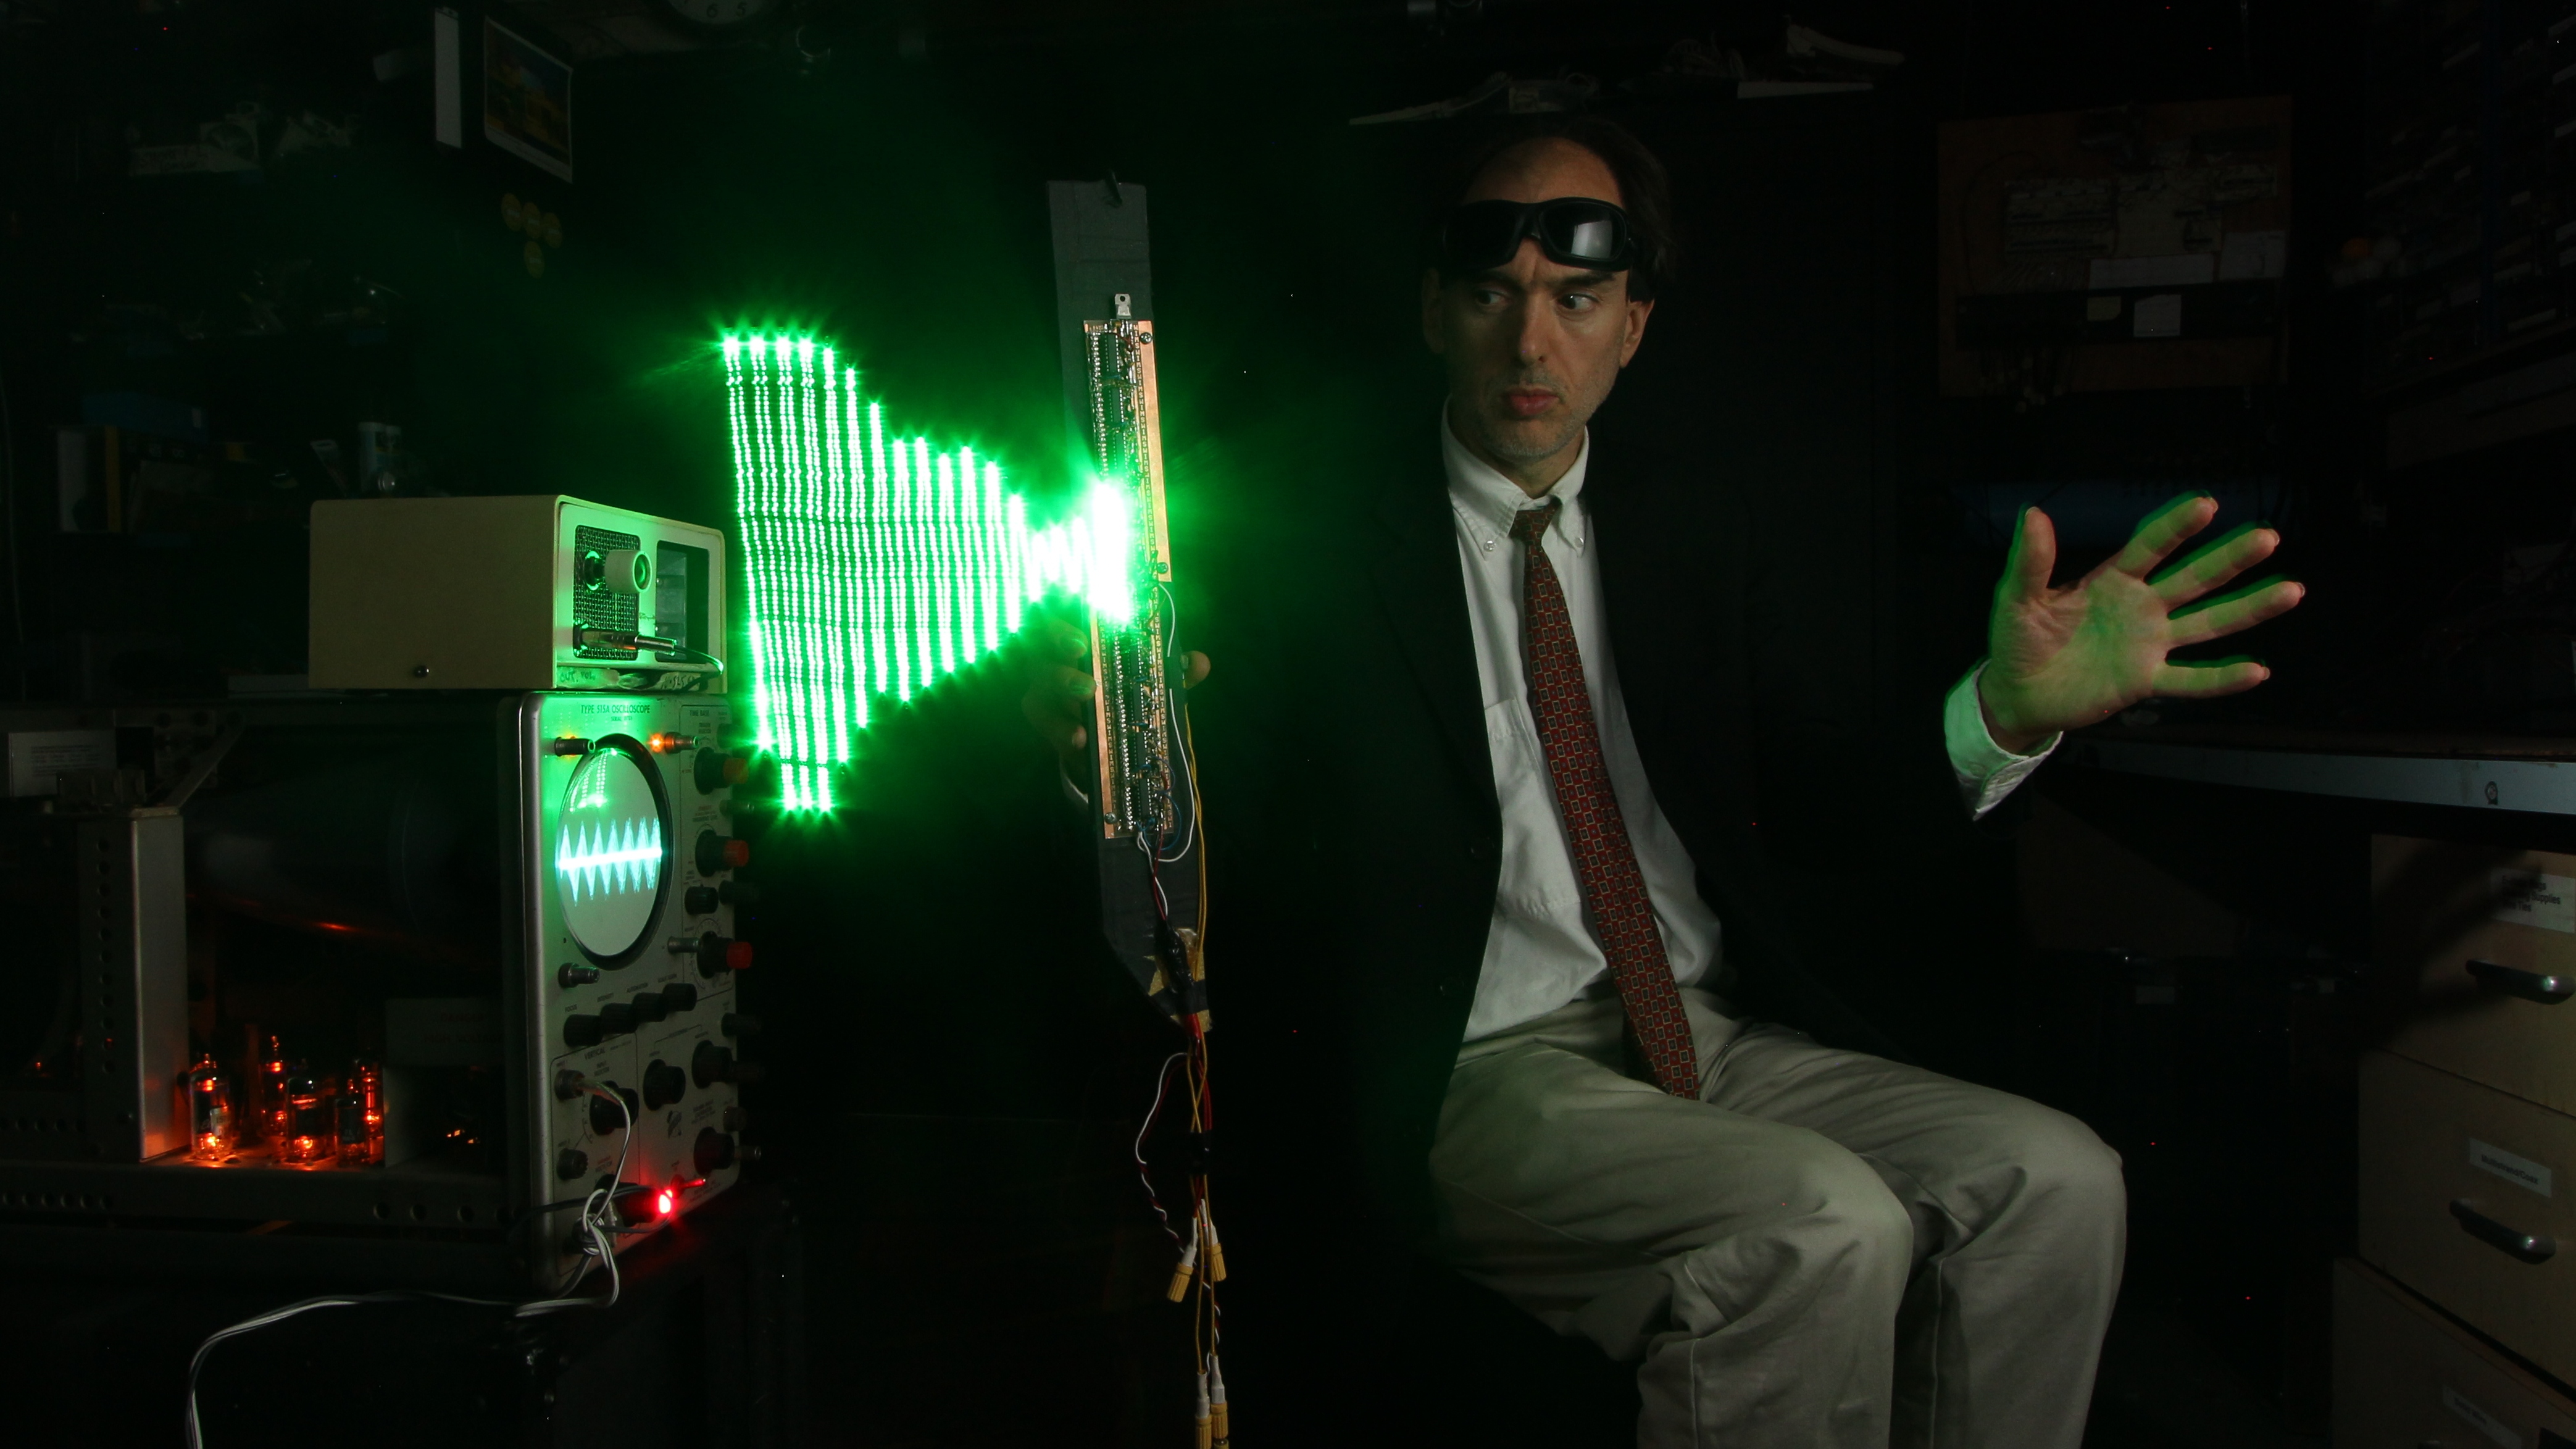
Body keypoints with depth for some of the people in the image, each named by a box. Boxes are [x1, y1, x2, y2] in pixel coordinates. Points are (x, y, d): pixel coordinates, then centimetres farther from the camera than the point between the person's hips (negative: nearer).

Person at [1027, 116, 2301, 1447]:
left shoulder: (1695, 521, 12)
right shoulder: (1322, 552, -1)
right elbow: (1242, 857, -7)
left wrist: (2003, 710, -14)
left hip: (1717, 1033, 5)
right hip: (1478, 1072, -4)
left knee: (2057, 1182, -15)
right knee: (1822, 1225, -27)